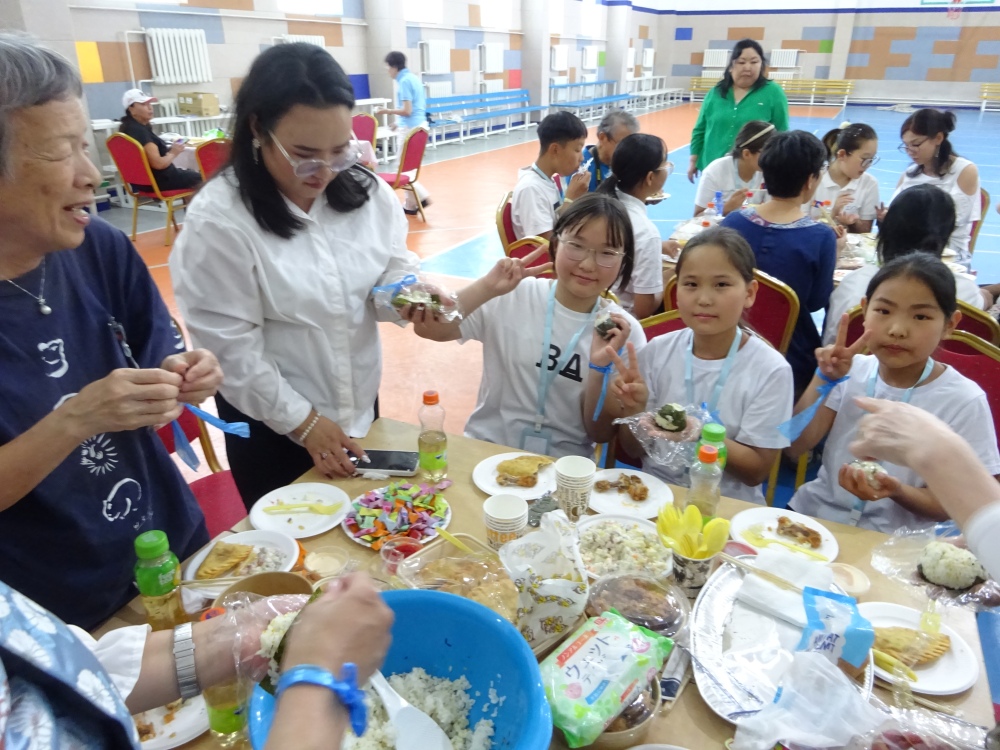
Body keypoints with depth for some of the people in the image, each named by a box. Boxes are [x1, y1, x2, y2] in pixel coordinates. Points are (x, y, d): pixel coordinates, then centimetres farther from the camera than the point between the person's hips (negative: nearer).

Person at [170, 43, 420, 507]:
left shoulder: (367, 192, -6)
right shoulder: (218, 219, -21)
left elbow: (392, 273, 1)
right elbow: (230, 348, -18)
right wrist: (303, 421, -15)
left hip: (360, 406, 5)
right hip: (272, 425, -4)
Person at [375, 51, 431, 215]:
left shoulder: (404, 81, -15)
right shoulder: (413, 78, 14)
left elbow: (407, 110, -20)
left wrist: (386, 111, -10)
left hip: (411, 128, -10)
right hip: (420, 124, 10)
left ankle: (422, 196, -4)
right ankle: (411, 204, 16)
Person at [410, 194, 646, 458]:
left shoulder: (625, 333, -5)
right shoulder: (514, 295, -5)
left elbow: (600, 434, -3)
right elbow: (427, 327, -10)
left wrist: (601, 367, -18)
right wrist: (487, 288, -20)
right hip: (484, 448, -1)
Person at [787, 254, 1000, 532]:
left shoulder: (964, 402, -9)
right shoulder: (851, 370, -1)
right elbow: (795, 447, -4)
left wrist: (898, 491, -25)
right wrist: (824, 379, -12)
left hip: (893, 541, 0)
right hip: (816, 513, 0)